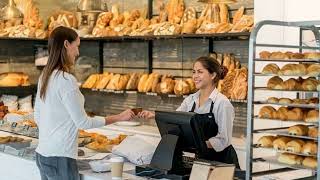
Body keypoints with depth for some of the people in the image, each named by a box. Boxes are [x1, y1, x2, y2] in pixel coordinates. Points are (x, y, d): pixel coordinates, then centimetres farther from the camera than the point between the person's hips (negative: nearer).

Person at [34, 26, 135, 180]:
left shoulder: (45, 76, 7)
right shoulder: (66, 80, -19)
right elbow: (83, 122, -15)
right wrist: (119, 117, -8)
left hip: (42, 154, 9)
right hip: (60, 159, -9)